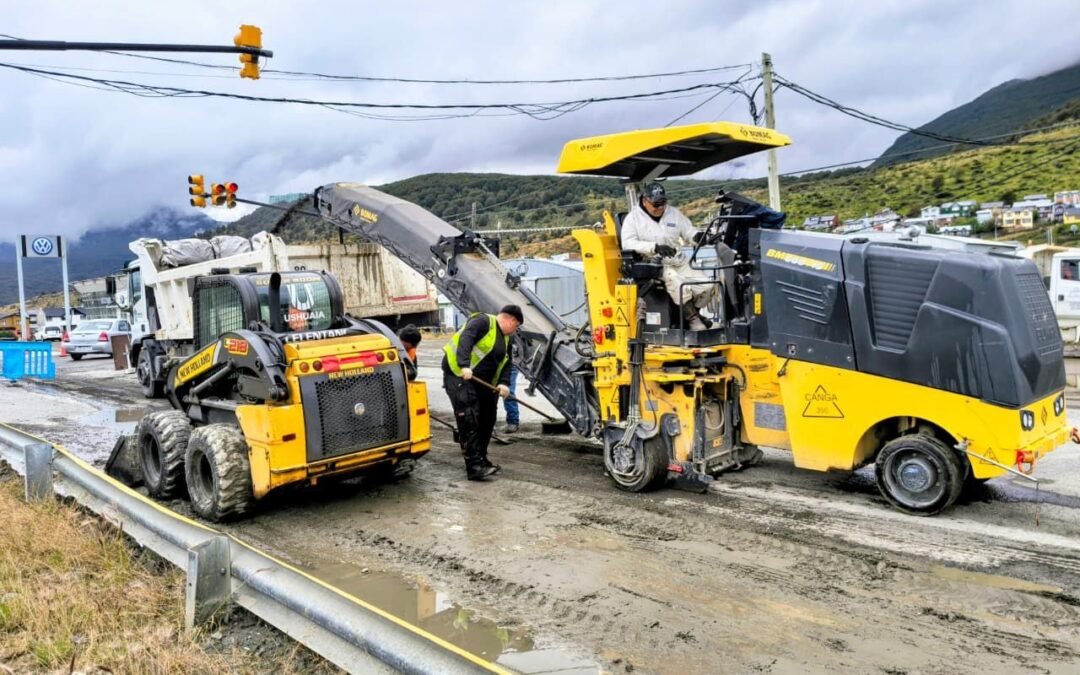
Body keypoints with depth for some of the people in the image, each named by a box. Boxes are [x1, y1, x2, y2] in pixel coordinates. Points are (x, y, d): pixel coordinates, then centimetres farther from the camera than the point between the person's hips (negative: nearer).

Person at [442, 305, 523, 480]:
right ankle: (474, 466, -17)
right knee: (468, 420, -15)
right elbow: (465, 339, -25)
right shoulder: (483, 321, -11)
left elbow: (507, 363, 10)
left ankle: (481, 459, 24)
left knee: (487, 420, 11)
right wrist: (464, 365, -37)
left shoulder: (505, 339, 17)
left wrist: (504, 383, -9)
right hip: (459, 375, -9)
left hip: (483, 382, 10)